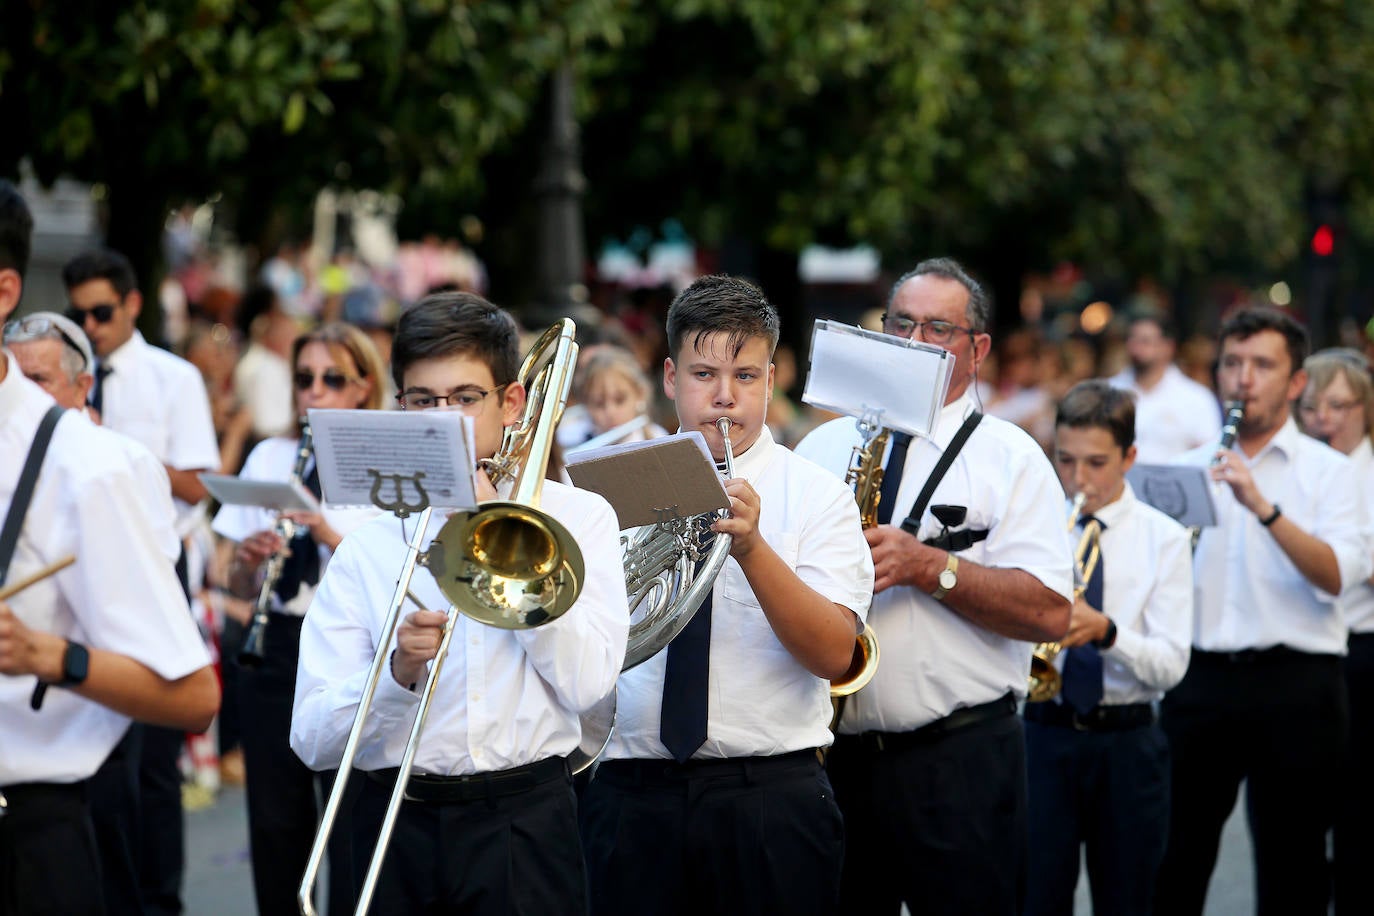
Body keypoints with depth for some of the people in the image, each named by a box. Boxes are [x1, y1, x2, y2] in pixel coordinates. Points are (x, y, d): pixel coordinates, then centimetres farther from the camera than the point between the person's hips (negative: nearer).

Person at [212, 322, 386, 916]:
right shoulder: (268, 459, 10)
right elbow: (240, 589, 11)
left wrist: (334, 536, -21)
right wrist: (249, 560, -11)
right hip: (276, 650, 4)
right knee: (275, 822, 6)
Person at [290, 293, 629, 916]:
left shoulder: (578, 518, 7)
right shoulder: (368, 544, 7)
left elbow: (587, 683, -9)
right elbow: (311, 741, -1)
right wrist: (397, 674, -20)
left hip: (524, 823, -1)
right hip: (398, 823, 1)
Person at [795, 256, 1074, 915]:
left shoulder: (1010, 458, 3)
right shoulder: (823, 447, 14)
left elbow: (1049, 612, -8)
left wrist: (927, 565, -17)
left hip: (959, 759, -3)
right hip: (830, 757, 3)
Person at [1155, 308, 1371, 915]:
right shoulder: (1187, 470, 12)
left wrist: (1263, 507, -24)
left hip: (1293, 682, -3)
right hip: (1199, 677, 3)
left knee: (1291, 865, 3)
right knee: (1174, 856, 4)